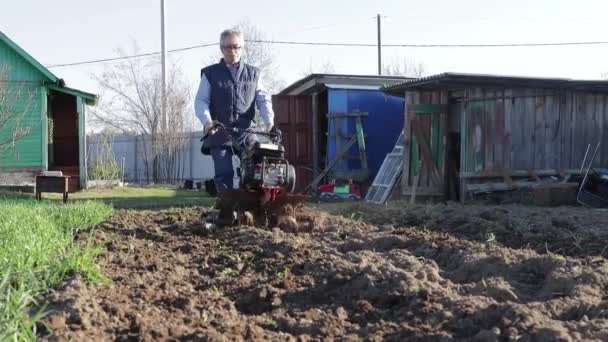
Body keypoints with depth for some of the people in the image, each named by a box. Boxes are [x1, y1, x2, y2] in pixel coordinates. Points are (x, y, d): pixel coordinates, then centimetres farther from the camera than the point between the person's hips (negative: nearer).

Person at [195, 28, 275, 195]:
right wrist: (207, 121, -15)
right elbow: (201, 101, 5)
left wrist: (269, 118, -10)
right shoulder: (210, 74, 11)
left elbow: (263, 98, 10)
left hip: (247, 131, 1)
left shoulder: (253, 73, 17)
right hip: (219, 133, -1)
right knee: (224, 174, -8)